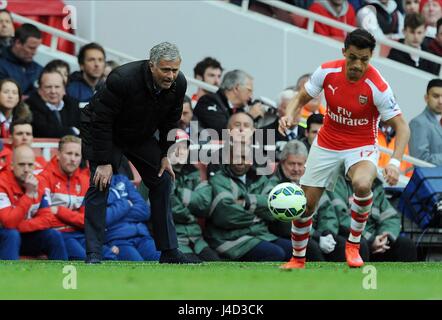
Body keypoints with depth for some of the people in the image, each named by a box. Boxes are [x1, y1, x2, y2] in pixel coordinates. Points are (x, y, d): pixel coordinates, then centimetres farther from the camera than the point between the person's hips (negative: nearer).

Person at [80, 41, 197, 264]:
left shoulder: (178, 84, -19)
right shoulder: (123, 79, -37)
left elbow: (170, 121, -1)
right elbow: (102, 121, -31)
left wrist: (164, 155, -2)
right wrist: (104, 162, -30)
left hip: (141, 136, 6)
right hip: (101, 130, -6)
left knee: (162, 181, 1)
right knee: (101, 184, -19)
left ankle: (169, 251, 9)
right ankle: (93, 254, -19)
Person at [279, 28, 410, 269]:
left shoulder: (378, 87, -23)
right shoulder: (327, 72, -14)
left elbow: (401, 127, -19)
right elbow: (301, 99, 1)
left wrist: (395, 162, -34)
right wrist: (290, 116, -21)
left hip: (361, 147, -3)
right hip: (326, 144, 3)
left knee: (362, 184, -36)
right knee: (305, 203, 2)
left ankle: (353, 244, -11)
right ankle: (298, 259, 29)